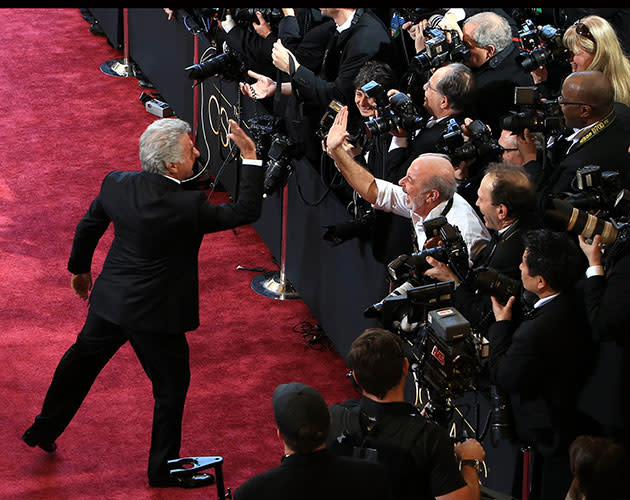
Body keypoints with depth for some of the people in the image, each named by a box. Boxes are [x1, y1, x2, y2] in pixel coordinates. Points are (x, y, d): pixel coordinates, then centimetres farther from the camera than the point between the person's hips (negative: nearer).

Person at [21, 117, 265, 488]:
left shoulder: (117, 184, -10)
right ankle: (164, 469, 26)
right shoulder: (188, 206, -28)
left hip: (110, 301, 6)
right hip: (156, 313, -6)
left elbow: (88, 228, 5)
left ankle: (44, 430, 45)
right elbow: (246, 212, -18)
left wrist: (80, 268, 24)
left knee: (81, 361, 27)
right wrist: (251, 158, -14)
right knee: (172, 385, 14)